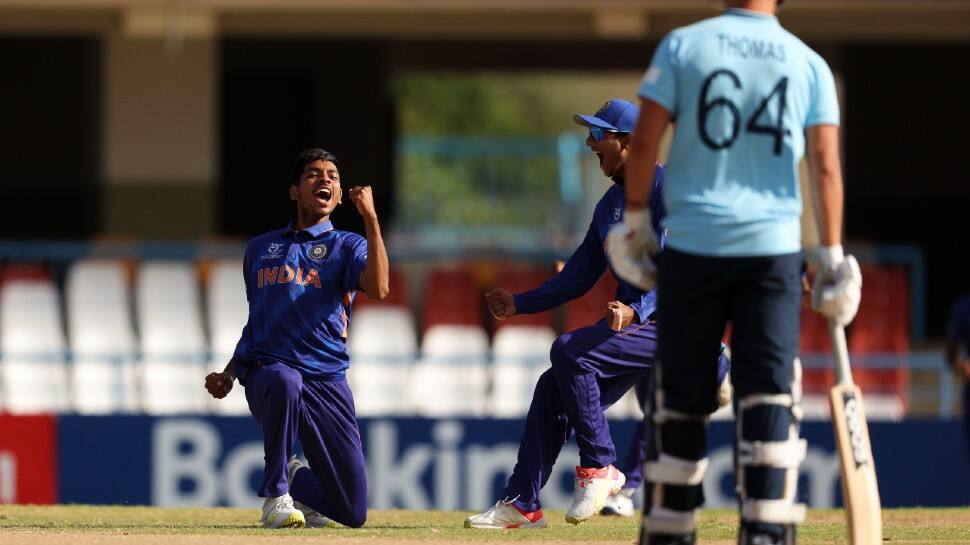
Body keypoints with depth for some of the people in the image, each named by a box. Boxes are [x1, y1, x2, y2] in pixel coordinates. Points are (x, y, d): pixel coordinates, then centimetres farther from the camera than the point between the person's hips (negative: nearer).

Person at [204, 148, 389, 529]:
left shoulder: (347, 246, 9)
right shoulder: (260, 249, 18)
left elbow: (378, 288, -14)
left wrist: (370, 218, -15)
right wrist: (229, 374, 14)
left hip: (327, 380, 0)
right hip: (266, 371, 0)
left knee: (352, 512, -5)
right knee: (285, 380, -41)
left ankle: (295, 482, 31)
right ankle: (275, 496, -22)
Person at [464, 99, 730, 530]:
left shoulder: (666, 190, -13)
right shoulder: (612, 203, 16)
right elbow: (580, 275, 21)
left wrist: (635, 310, -36)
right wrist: (521, 303, 15)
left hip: (668, 326, -9)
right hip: (630, 324, 9)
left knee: (570, 351, -25)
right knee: (554, 389, 5)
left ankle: (599, 468, -15)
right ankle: (522, 505, 9)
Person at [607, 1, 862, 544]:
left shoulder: (682, 46, 1)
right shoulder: (809, 64, 4)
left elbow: (644, 140, -3)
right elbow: (826, 165, -1)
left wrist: (636, 219, 8)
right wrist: (832, 256, 1)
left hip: (692, 242, 0)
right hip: (774, 246, 0)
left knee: (682, 392, 8)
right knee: (770, 390, -2)